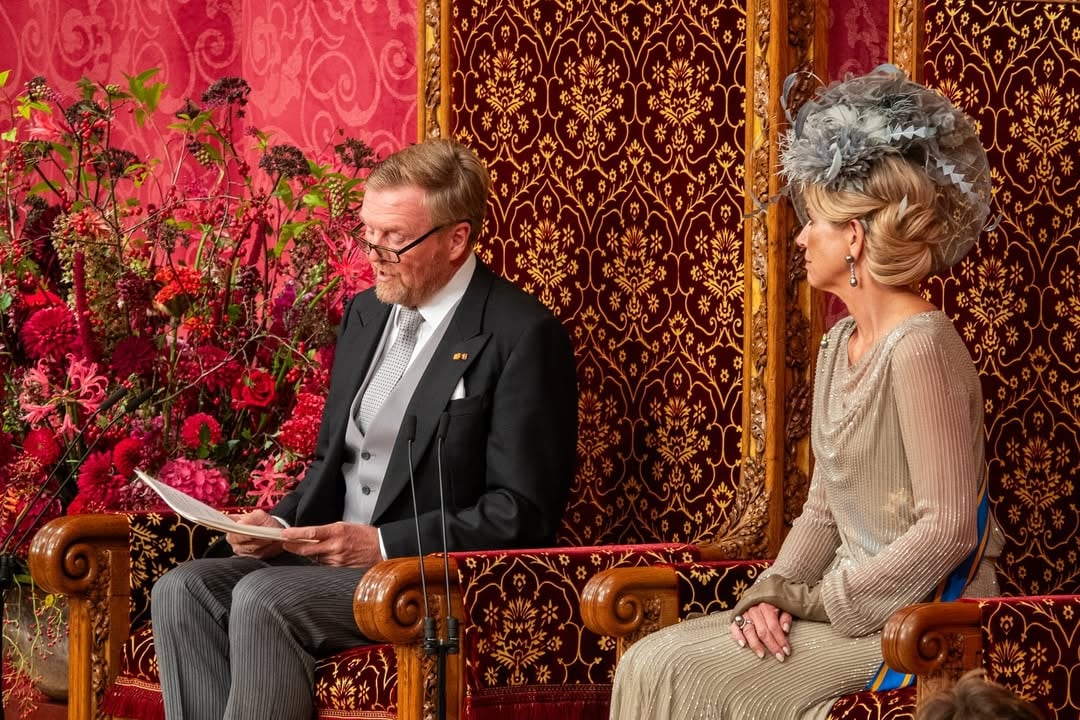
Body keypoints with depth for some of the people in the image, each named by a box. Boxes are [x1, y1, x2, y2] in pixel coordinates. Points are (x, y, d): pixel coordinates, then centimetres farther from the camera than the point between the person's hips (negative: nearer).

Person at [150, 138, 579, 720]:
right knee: (183, 591, -17)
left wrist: (383, 544, -19)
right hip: (331, 557, 8)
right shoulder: (366, 313, 15)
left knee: (264, 599, -30)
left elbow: (523, 513, -13)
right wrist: (281, 525, 2)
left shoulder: (522, 336, -9)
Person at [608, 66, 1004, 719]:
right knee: (650, 663, -6)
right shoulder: (840, 345, 14)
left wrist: (821, 601, -15)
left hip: (919, 623, -9)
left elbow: (948, 528, -21)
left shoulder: (921, 349, -16)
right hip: (852, 608, 9)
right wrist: (772, 592, -3)